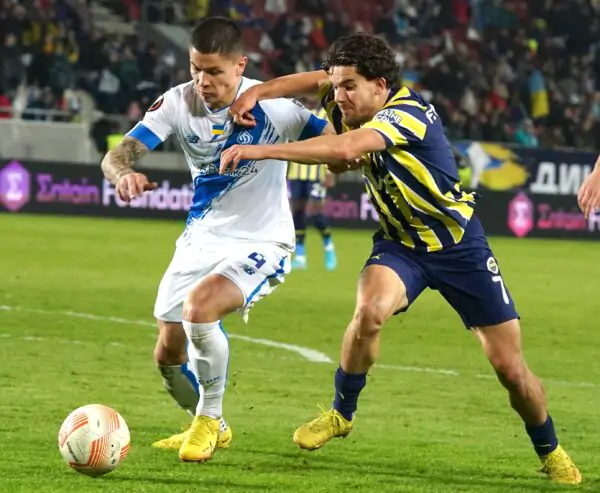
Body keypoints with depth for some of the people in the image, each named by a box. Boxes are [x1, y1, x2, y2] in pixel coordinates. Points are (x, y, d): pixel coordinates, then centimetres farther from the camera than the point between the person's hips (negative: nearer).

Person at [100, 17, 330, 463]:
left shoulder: (271, 104, -17)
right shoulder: (178, 103, -9)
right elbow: (116, 156, -16)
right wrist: (124, 173, -40)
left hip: (260, 243, -5)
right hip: (200, 240, 5)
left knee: (199, 305, -31)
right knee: (169, 354, 7)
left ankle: (210, 418, -8)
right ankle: (210, 428, 38)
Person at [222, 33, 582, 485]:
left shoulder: (406, 114, -29)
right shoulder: (354, 108, -9)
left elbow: (344, 149, -43)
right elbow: (316, 80, 8)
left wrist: (261, 151, -45)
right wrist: (256, 93, -9)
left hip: (460, 247, -4)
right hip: (400, 244, 5)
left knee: (510, 367, -2)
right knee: (369, 310, -29)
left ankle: (550, 451, 23)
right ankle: (342, 413, -8)